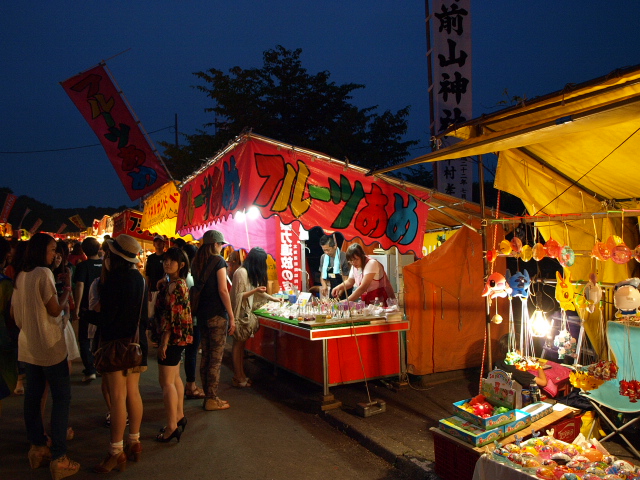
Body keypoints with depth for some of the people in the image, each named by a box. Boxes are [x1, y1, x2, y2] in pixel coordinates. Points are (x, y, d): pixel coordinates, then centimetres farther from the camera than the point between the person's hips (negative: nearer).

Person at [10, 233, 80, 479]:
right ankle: (58, 459, 0)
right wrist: (67, 289, -1)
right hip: (50, 345, -8)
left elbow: (14, 311, 15)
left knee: (33, 396, 14)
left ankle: (37, 448, 25)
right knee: (61, 398, -2)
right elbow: (55, 310, -15)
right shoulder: (44, 273, -16)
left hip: (28, 346, 8)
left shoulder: (21, 276, 9)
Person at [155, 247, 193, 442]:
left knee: (166, 382, -4)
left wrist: (164, 341, -20)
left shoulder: (173, 285, -18)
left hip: (173, 336, -10)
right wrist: (163, 287, 7)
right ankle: (179, 416, 32)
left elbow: (171, 316, -22)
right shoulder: (180, 283, 11)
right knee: (174, 378, 20)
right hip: (179, 337, 10)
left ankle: (172, 426, 3)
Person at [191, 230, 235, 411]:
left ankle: (208, 395, 22)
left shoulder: (197, 262, 11)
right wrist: (232, 317, -13)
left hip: (202, 313, 8)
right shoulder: (218, 261, -11)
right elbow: (223, 290, -16)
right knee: (216, 358, -1)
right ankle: (212, 399, 5)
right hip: (217, 314, -8)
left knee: (206, 356, 13)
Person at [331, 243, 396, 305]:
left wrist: (347, 301, -28)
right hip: (367, 302, 7)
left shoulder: (371, 264, -18)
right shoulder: (354, 266, 4)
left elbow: (363, 287, -26)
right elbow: (350, 282, 20)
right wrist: (339, 287, -1)